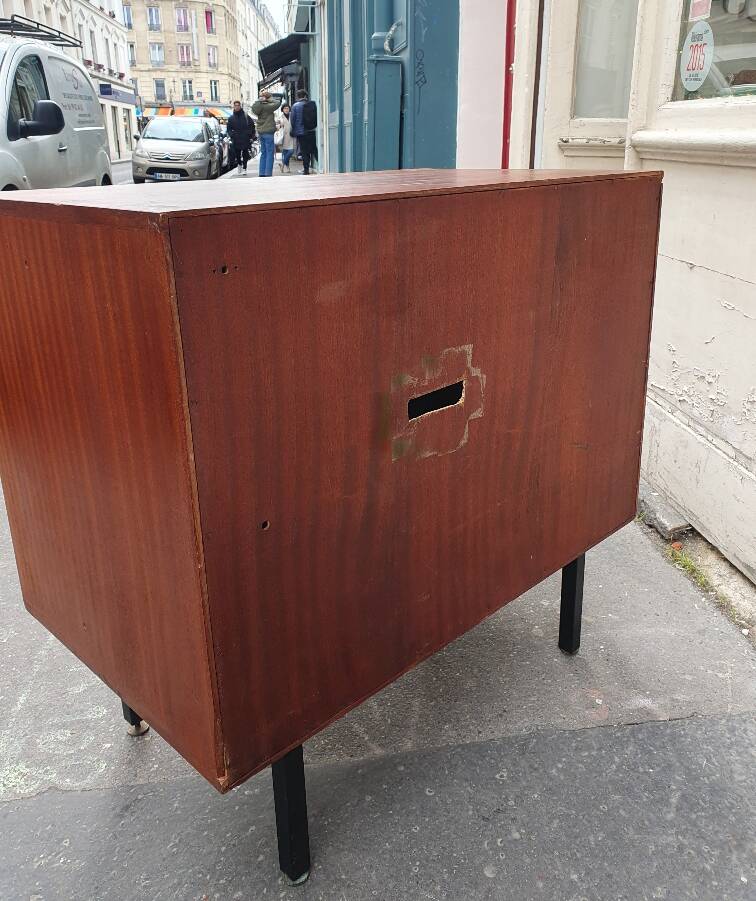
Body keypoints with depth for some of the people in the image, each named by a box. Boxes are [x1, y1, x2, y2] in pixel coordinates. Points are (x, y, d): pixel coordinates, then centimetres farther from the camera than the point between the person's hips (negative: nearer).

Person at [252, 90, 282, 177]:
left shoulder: (258, 105, 5)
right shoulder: (266, 106, -16)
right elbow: (277, 103, -13)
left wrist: (262, 98, 9)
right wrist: (269, 98, -5)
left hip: (261, 132, 8)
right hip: (268, 131, -8)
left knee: (263, 153, 13)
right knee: (270, 153, -4)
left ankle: (262, 174, 13)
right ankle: (268, 174, -7)